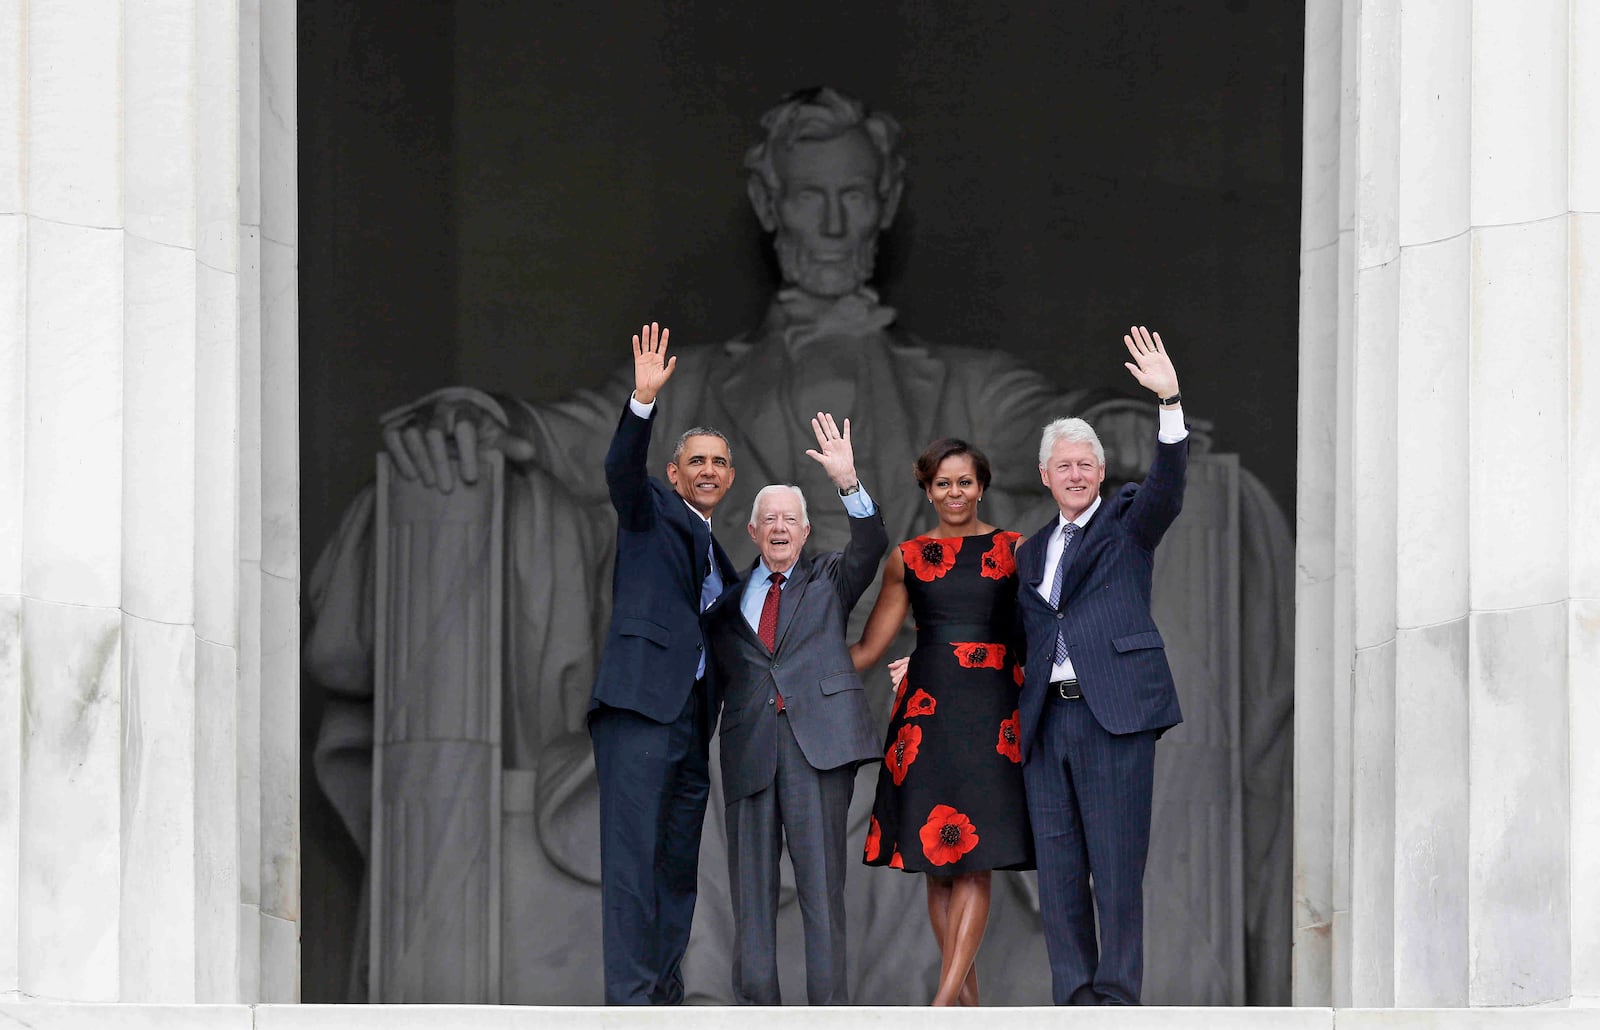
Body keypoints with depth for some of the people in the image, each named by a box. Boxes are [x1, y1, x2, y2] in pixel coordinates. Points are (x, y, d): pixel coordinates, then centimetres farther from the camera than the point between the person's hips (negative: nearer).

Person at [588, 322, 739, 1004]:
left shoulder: (718, 556, 27)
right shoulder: (652, 511, 7)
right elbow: (621, 468, -13)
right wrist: (643, 401, -29)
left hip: (692, 717, 8)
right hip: (641, 704, -8)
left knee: (679, 865, 7)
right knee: (633, 854, -13)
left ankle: (665, 995, 11)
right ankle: (630, 998, -19)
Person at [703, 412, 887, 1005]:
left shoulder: (828, 582, 14)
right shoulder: (729, 597, 18)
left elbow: (870, 546, -4)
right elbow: (717, 672, 19)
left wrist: (847, 484, -17)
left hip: (818, 738, -2)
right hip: (749, 746, 2)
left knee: (821, 877, -7)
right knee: (751, 882, 2)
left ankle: (829, 1012, -8)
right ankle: (755, 1008, 5)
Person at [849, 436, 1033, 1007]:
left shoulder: (1013, 550, 6)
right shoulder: (906, 558, 11)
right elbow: (869, 648, 13)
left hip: (991, 704, -2)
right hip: (925, 706, 2)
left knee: (974, 862, -10)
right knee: (936, 865, 0)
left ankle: (945, 1000, -15)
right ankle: (968, 993, 8)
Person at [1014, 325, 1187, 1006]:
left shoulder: (1127, 523, 7)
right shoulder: (1031, 551, 21)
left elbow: (1166, 488, -12)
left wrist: (1170, 402, -27)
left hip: (1114, 714, -5)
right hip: (1046, 720, 5)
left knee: (1117, 866, -6)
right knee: (1057, 869, 4)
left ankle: (1118, 999, -4)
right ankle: (1073, 998, 8)